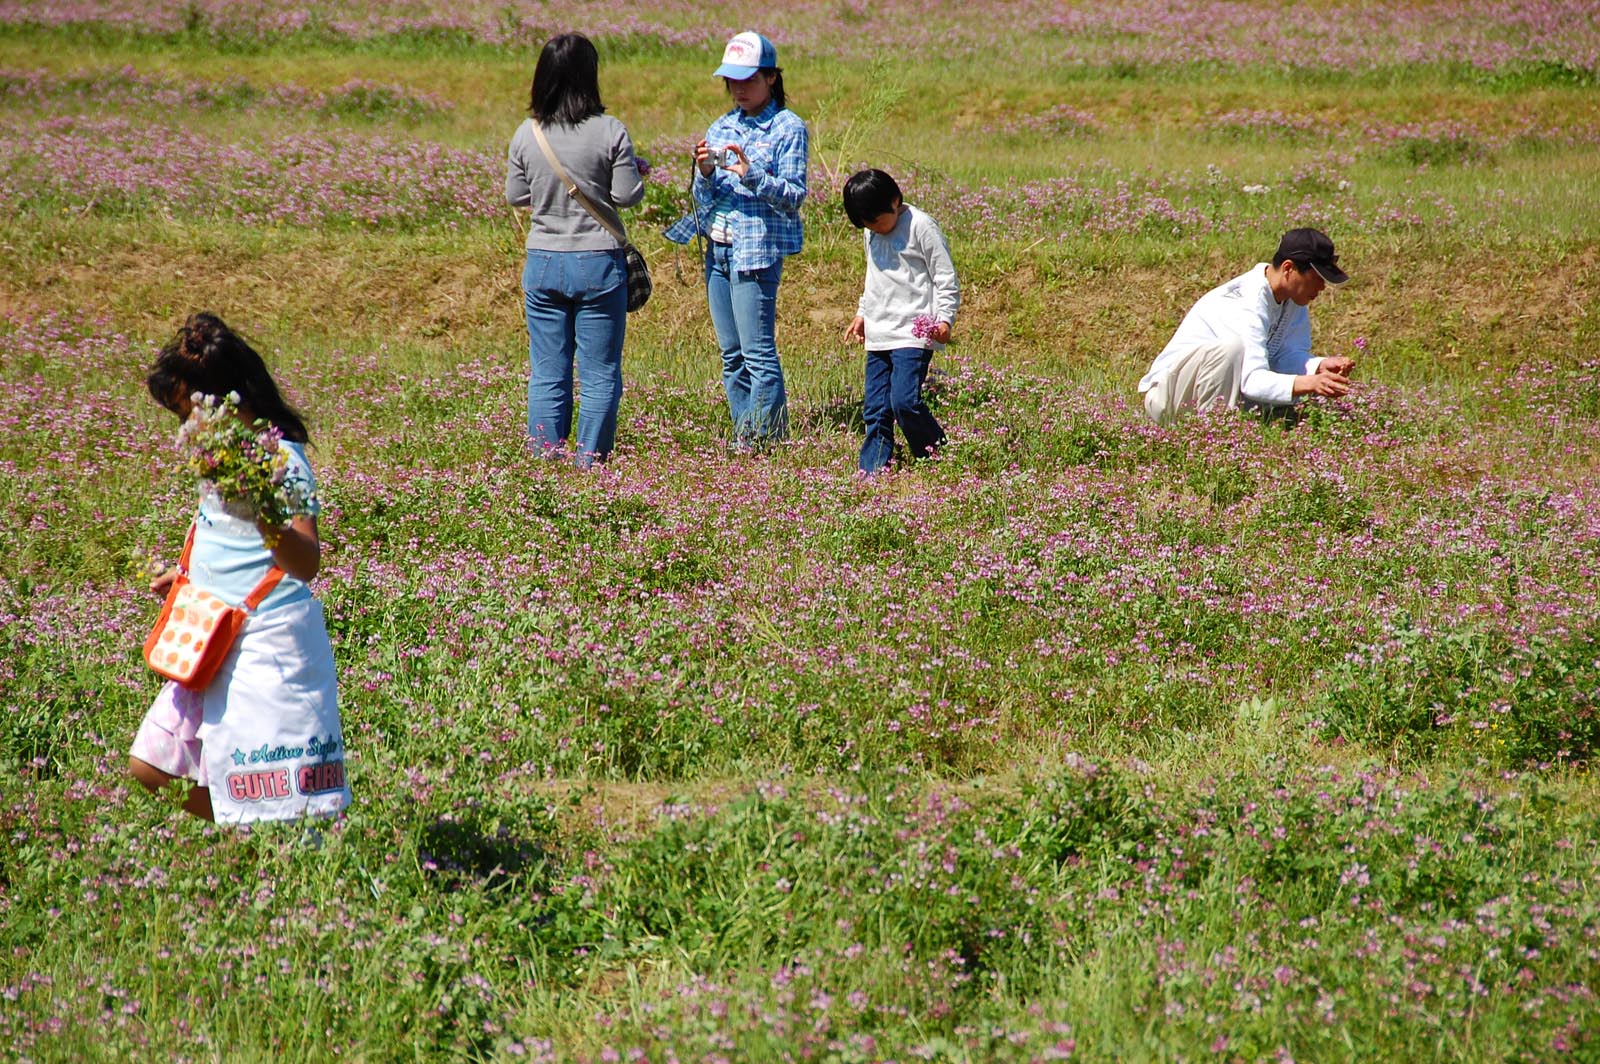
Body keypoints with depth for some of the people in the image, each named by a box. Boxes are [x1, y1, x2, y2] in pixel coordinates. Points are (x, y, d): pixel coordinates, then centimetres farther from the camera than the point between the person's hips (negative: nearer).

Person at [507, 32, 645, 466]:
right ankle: (589, 463, 4)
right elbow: (627, 195, -8)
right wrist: (634, 170, 11)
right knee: (600, 374, 5)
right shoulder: (609, 131, -11)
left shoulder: (526, 134, -1)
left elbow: (515, 196, 7)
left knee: (546, 373, 9)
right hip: (598, 264, -3)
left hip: (542, 264, 3)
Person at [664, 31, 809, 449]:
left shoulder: (789, 129, -3)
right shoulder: (721, 129, 14)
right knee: (731, 355, 8)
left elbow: (794, 197, -9)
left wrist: (751, 175, -22)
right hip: (718, 250, 7)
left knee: (758, 352, -10)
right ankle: (743, 439, 12)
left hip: (758, 251, -7)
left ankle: (764, 438, -6)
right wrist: (705, 173, -8)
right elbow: (704, 201, 13)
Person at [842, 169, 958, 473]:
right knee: (875, 410, 2)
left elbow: (946, 279, -8)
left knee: (904, 401, -18)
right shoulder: (870, 233, 14)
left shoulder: (921, 226, -8)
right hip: (878, 335, 7)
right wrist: (862, 313, 29)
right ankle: (871, 473, 4)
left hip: (913, 333, -7)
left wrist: (945, 319, -17)